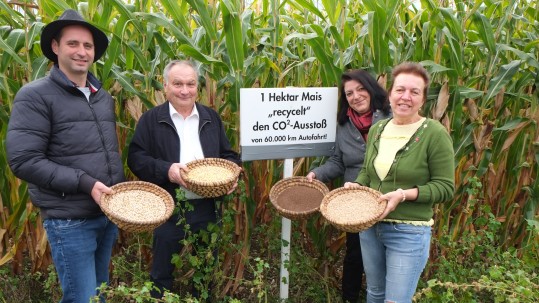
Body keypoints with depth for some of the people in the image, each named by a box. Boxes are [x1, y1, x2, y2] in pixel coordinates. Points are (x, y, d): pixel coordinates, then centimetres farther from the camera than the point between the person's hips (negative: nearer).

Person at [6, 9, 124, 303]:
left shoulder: (103, 97, 11)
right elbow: (23, 160, -17)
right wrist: (84, 183, -22)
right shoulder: (35, 96, -10)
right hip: (70, 220, -6)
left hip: (109, 213, 7)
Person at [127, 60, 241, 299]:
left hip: (207, 209, 3)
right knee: (162, 273, 13)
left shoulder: (211, 118, 9)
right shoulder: (151, 119, -2)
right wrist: (166, 170, -22)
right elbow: (136, 158, -7)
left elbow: (230, 155, 12)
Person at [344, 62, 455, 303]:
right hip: (369, 227, 6)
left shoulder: (435, 134, -13)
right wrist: (357, 186, -5)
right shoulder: (376, 129, 4)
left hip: (409, 232, -5)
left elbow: (445, 188, -12)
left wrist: (404, 195, -24)